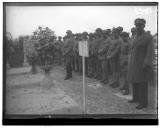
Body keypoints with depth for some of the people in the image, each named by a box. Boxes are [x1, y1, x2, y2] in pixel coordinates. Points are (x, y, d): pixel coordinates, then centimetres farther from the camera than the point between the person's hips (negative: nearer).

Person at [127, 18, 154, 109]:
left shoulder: (148, 37, -12)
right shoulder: (136, 37, 12)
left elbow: (150, 52, -17)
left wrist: (146, 64, -25)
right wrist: (132, 63, 18)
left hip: (143, 64, -8)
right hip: (135, 64, 8)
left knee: (142, 83, -6)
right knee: (134, 81, 14)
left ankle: (143, 102, 1)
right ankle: (136, 98, 28)